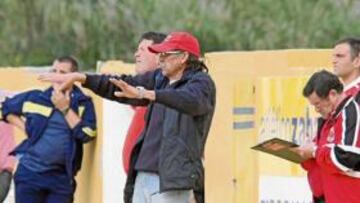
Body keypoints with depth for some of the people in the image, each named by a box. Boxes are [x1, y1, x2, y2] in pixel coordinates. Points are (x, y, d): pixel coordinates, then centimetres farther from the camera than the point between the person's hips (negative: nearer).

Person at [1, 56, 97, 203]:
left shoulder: (83, 103, 1)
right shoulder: (34, 98, 5)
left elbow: (87, 133, -14)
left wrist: (65, 109, -13)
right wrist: (24, 126, 7)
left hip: (61, 177, 0)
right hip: (30, 173, 1)